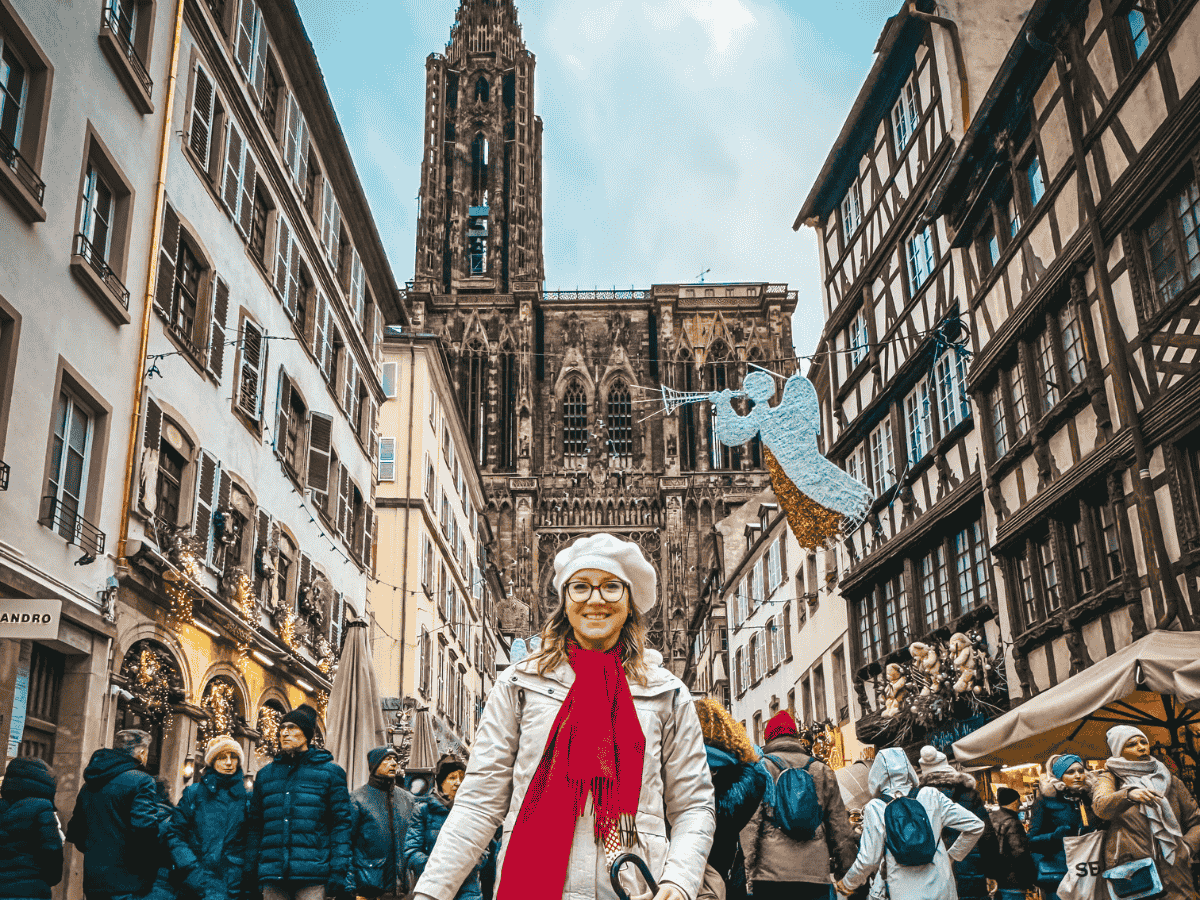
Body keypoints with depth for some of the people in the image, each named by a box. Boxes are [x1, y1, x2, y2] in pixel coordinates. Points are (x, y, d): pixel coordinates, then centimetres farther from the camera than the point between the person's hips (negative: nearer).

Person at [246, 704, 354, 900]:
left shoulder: (330, 772, 5)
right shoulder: (265, 774, 17)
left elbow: (342, 823, 1)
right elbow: (255, 825, 18)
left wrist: (339, 870, -7)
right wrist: (250, 870, 10)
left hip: (312, 876, -3)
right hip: (272, 876, 4)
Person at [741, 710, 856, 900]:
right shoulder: (822, 770, 15)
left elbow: (749, 823, -4)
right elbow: (840, 825, 14)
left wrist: (747, 872, -5)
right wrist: (845, 871, 18)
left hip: (769, 871, -2)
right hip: (816, 872, 3)